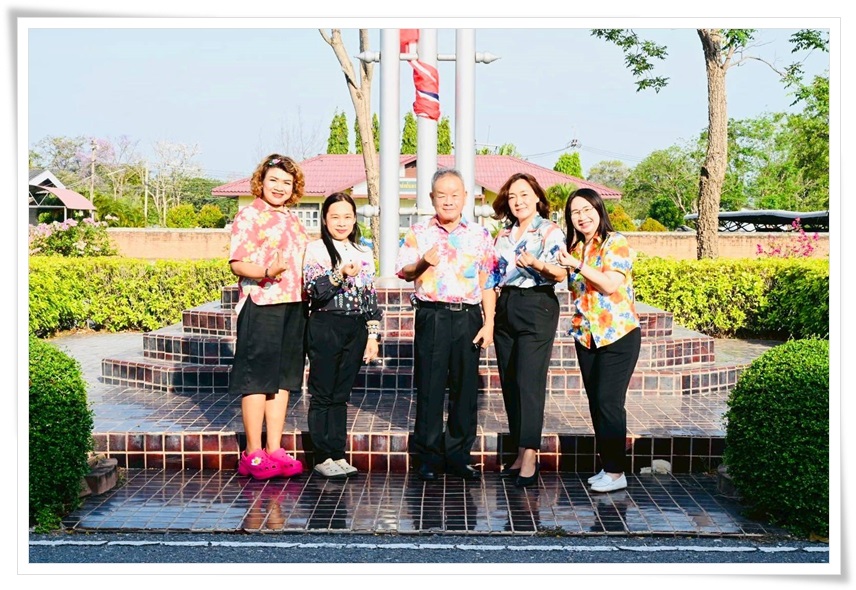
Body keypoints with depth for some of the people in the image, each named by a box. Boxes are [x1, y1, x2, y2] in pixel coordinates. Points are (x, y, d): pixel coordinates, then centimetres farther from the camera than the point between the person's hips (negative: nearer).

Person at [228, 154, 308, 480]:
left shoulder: (293, 220, 19)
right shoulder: (249, 215, -4)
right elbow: (237, 263, -13)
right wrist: (266, 272, -29)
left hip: (293, 306, 8)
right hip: (260, 305, -8)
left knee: (283, 379, 9)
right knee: (257, 378, -3)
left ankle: (274, 450, 15)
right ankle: (253, 453, 4)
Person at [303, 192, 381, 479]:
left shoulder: (364, 253, 14)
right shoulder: (316, 249, -1)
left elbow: (370, 295, 14)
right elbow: (313, 289, -13)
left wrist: (372, 334, 9)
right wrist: (341, 274, -28)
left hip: (355, 329, 4)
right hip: (325, 326, -4)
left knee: (341, 394, 9)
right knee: (323, 394, 0)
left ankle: (338, 455, 14)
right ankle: (322, 457, 7)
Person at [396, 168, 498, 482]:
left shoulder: (480, 235, 9)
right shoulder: (419, 233, 7)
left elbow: (488, 283, 8)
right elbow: (404, 272, 4)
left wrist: (489, 323, 1)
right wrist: (423, 261, -17)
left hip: (469, 316, 1)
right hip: (432, 315, -1)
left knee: (465, 387, 4)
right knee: (430, 387, 1)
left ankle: (458, 455, 15)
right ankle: (429, 456, 12)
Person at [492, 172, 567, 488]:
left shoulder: (550, 231, -3)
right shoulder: (504, 235, 16)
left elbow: (560, 273, -13)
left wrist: (538, 264, -31)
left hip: (537, 307, -7)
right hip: (505, 307, 7)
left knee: (528, 382, -12)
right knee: (509, 382, 6)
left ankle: (530, 456, -11)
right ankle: (520, 453, 13)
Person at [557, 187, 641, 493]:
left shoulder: (616, 242, -7)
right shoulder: (574, 247, 13)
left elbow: (611, 284, -18)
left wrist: (578, 265, -22)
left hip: (618, 333, -7)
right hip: (586, 335, 7)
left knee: (609, 402, -9)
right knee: (596, 403, 8)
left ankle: (616, 471, -1)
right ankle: (607, 466, 17)